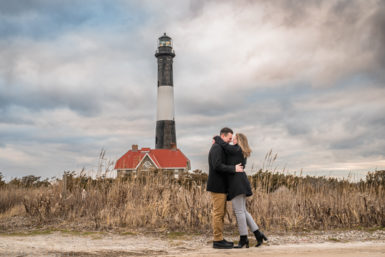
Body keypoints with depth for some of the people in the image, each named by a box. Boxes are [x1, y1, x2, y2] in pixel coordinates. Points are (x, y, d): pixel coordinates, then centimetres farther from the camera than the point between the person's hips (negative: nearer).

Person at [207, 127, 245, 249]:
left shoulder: (219, 148, 20)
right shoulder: (217, 148, -14)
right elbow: (217, 166, -26)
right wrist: (234, 168, -21)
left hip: (221, 186, 10)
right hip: (217, 186, -10)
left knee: (220, 213, 11)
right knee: (218, 213, -7)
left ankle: (219, 239, 15)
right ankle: (218, 240, -3)